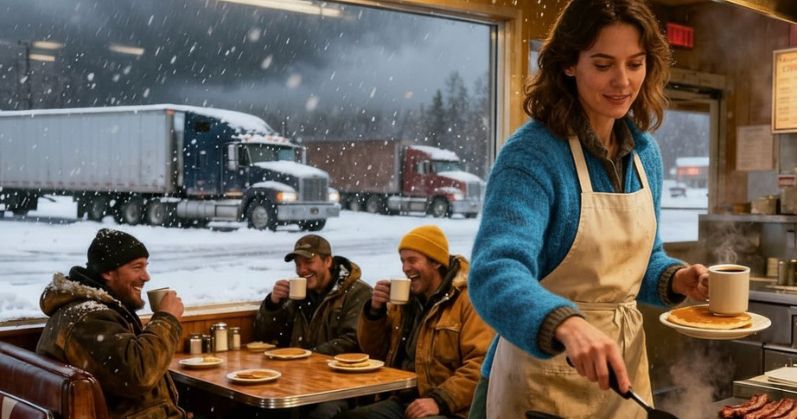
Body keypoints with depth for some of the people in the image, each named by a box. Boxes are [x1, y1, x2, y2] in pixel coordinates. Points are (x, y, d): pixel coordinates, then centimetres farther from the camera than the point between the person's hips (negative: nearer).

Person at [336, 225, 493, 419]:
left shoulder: (468, 300, -7)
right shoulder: (406, 299, 15)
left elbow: (481, 364, -16)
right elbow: (375, 352, 21)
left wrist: (440, 400, -23)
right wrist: (375, 311, 4)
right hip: (402, 402, 7)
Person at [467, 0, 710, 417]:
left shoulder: (645, 153, 3)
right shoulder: (531, 154, -20)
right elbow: (495, 273, -33)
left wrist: (676, 278, -5)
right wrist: (569, 325, -50)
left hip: (622, 363, 6)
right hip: (543, 374, -6)